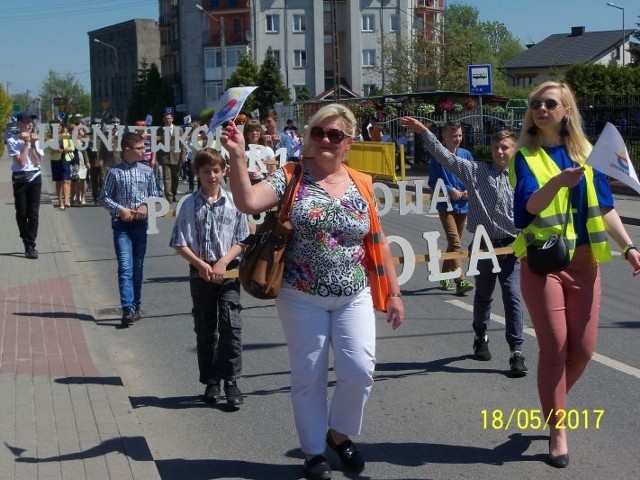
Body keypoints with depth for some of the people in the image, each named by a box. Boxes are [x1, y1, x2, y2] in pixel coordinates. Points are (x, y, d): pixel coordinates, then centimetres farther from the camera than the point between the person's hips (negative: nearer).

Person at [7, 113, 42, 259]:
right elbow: (21, 161, -13)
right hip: (20, 178, -2)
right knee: (21, 213, 3)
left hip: (35, 177, 3)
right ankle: (28, 244, 18)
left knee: (33, 213, -4)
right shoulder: (12, 141, -4)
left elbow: (38, 161, 0)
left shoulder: (35, 139, 8)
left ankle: (30, 245, -3)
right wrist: (26, 143, -11)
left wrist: (33, 144, -7)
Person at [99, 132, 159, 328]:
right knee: (125, 267, -12)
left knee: (138, 267, 10)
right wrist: (120, 209, -12)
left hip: (141, 223, 3)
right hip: (121, 224, -3)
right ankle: (128, 309, -17)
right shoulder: (114, 172, -4)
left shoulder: (146, 171, 4)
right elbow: (104, 197, 1)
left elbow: (154, 194, 11)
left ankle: (136, 306, 21)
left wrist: (146, 205, -8)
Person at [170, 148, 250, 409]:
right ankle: (211, 381, 19)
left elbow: (241, 241, 0)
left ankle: (231, 381, -4)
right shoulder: (190, 205, 0)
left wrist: (222, 263, -12)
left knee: (231, 326, -11)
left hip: (228, 272, -1)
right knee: (205, 329, 9)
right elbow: (180, 243, 0)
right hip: (200, 273, 1)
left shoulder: (233, 202, 0)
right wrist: (202, 265, -10)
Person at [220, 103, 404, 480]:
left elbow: (378, 243, 7)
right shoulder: (290, 177, -5)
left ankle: (339, 432, 23)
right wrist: (238, 157, -29)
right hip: (303, 298, -2)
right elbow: (248, 202, -21)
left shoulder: (362, 185, 4)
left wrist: (393, 293, 6)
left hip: (354, 297, 2)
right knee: (309, 377, 7)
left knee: (360, 370, -5)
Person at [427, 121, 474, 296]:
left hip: (463, 205, 5)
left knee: (454, 243, 14)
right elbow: (433, 182, -4)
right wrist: (450, 190, -16)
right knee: (455, 242, -15)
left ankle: (445, 277, 27)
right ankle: (461, 280, -19)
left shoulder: (466, 155, 4)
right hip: (446, 205, -5)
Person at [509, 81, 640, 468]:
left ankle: (552, 404, 31)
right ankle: (558, 430, 8)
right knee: (554, 347, -4)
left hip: (584, 261, 3)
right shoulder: (526, 156, -3)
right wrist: (558, 182, -35)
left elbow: (603, 206, 10)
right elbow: (529, 205, -18)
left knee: (583, 348, 5)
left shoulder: (585, 152, 7)